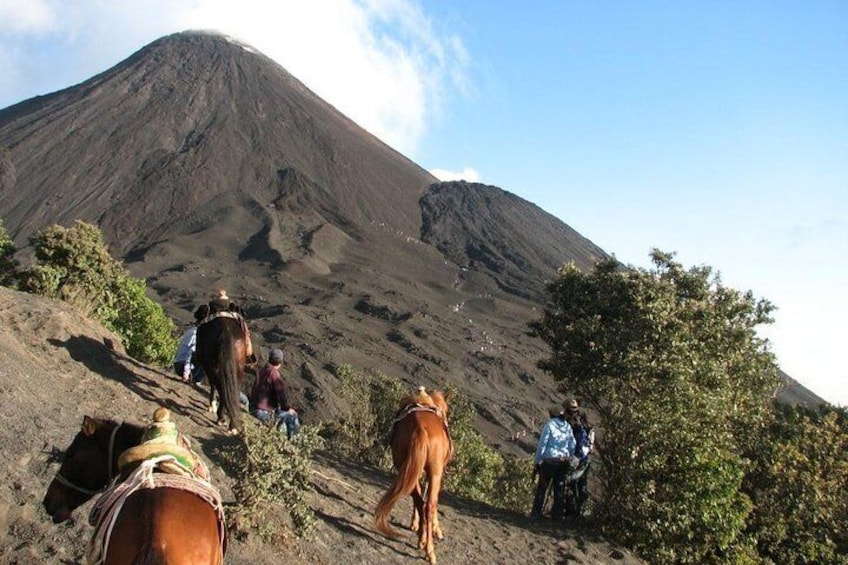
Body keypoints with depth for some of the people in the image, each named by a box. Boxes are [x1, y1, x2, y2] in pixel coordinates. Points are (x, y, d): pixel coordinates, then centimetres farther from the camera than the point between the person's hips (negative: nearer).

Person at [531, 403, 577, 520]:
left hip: (549, 460, -4)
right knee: (560, 488, 12)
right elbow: (572, 445, 9)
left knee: (542, 487, 4)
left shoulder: (549, 425, -10)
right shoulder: (568, 427, 4)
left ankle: (536, 513, 5)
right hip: (564, 461, 4)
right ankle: (558, 514, 15)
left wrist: (537, 461, -6)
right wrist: (570, 459, 20)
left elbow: (542, 444, -11)